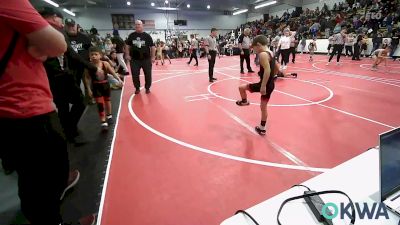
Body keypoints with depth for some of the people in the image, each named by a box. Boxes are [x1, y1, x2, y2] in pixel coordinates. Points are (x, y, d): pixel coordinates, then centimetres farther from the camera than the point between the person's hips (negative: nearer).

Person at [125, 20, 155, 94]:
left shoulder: (147, 35, -1)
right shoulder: (131, 35, 6)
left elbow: (152, 47, -1)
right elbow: (128, 46, 13)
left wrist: (153, 57, -5)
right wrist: (127, 55, 5)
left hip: (146, 59, -2)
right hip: (134, 59, 2)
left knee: (148, 74, 6)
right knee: (135, 75, 6)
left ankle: (147, 88, 22)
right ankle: (137, 88, 22)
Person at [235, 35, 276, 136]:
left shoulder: (262, 54, -17)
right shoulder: (270, 53, 13)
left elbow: (267, 70, -28)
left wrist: (263, 86, -27)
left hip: (264, 85, -9)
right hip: (270, 85, 10)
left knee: (241, 87, 4)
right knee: (263, 107, 17)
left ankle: (244, 101, 31)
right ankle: (262, 128, 28)